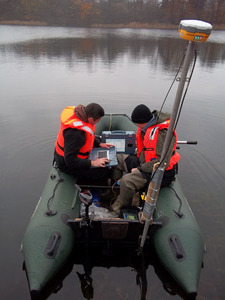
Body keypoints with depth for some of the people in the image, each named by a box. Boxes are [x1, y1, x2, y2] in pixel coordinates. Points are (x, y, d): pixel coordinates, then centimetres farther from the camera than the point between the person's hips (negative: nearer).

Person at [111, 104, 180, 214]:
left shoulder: (163, 133, -27)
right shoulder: (146, 127, 2)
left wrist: (139, 169, -22)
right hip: (144, 162, 10)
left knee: (127, 180, -30)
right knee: (118, 159, 9)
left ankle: (120, 209, -5)